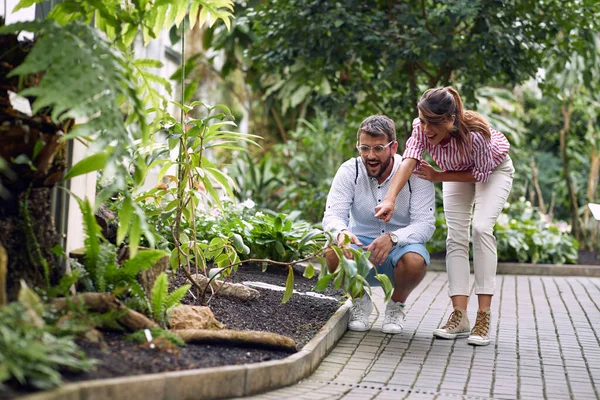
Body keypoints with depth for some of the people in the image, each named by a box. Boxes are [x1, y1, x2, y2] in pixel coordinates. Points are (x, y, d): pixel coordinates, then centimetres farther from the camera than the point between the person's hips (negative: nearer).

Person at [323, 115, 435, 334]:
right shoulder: (350, 171, -9)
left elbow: (425, 224, -20)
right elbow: (332, 216, -17)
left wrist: (392, 238, -40)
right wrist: (341, 233, -42)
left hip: (401, 245, -1)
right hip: (360, 244, 1)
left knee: (415, 260, -36)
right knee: (333, 253, -31)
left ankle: (397, 304, 0)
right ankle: (360, 300, 2)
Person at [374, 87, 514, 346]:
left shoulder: (475, 132, -40)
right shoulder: (422, 128, -30)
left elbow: (482, 173, -25)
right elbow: (409, 161, -42)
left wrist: (438, 177, -26)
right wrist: (390, 199, -57)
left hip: (492, 170, -4)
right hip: (458, 172, 4)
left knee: (481, 227, -22)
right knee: (456, 236, -6)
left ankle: (484, 316, -21)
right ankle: (459, 316, -6)